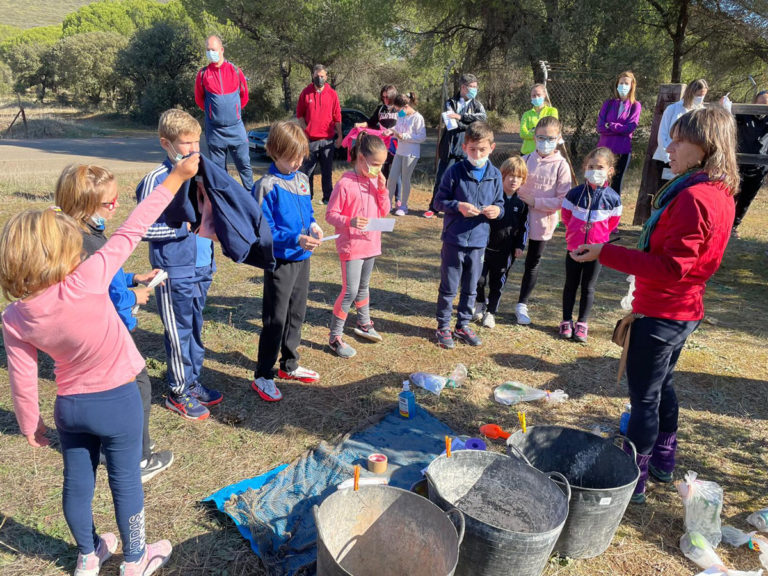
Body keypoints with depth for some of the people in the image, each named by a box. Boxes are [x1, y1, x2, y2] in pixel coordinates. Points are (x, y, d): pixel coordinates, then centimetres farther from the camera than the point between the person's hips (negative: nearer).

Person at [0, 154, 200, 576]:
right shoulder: (86, 282, -28)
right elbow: (131, 231, -24)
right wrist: (177, 177, -18)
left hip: (70, 406, 4)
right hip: (117, 401, -3)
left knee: (77, 483, 21)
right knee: (125, 482, 14)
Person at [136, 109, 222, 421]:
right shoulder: (156, 180, -14)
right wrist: (184, 226, -19)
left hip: (202, 267, 7)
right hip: (174, 272, -6)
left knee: (195, 328, 18)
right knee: (178, 332, 6)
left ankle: (193, 381, 34)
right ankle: (179, 392, 22)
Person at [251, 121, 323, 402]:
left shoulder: (302, 179, 7)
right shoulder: (267, 186, -15)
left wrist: (313, 226, -5)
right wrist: (296, 239, -28)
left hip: (302, 258, 7)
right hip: (280, 261, -7)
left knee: (297, 313, 17)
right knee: (275, 319, -1)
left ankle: (289, 365, 34)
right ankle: (263, 376, 13)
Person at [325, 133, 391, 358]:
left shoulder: (374, 182, 4)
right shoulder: (345, 184, -17)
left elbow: (384, 211, 6)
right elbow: (330, 214, -15)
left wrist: (382, 189, -8)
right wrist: (349, 222, -31)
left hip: (371, 244, 7)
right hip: (351, 245, -7)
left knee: (363, 287, 22)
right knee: (350, 291, -6)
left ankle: (364, 324, 40)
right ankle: (334, 336, 7)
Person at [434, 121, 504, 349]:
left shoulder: (495, 175, 3)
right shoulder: (455, 171, -8)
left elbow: (500, 203, 11)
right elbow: (439, 201, -4)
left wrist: (497, 210, -12)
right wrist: (459, 206, -20)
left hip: (479, 241, 3)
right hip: (454, 239, -3)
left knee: (470, 288, 16)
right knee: (449, 287, 7)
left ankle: (463, 325, 32)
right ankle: (443, 327, 23)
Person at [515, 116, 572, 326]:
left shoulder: (561, 165, -8)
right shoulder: (526, 159, -1)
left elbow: (563, 200, -12)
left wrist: (536, 202, -17)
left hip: (542, 221, -1)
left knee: (533, 263, 12)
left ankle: (522, 305, 27)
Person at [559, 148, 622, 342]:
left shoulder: (613, 198, -9)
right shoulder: (575, 193, -8)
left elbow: (613, 222, 7)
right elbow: (566, 215, 8)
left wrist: (599, 235, 10)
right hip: (574, 247, 1)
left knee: (588, 287, 9)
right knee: (571, 285, 11)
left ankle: (582, 323, 20)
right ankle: (566, 321, 22)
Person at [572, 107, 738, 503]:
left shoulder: (694, 198, -25)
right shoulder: (720, 194, 6)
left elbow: (671, 267, -28)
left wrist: (605, 254, -29)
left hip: (661, 314, -10)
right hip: (684, 310, 10)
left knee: (644, 396, 2)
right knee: (661, 385, 24)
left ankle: (632, 480, 16)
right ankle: (663, 461, 42)